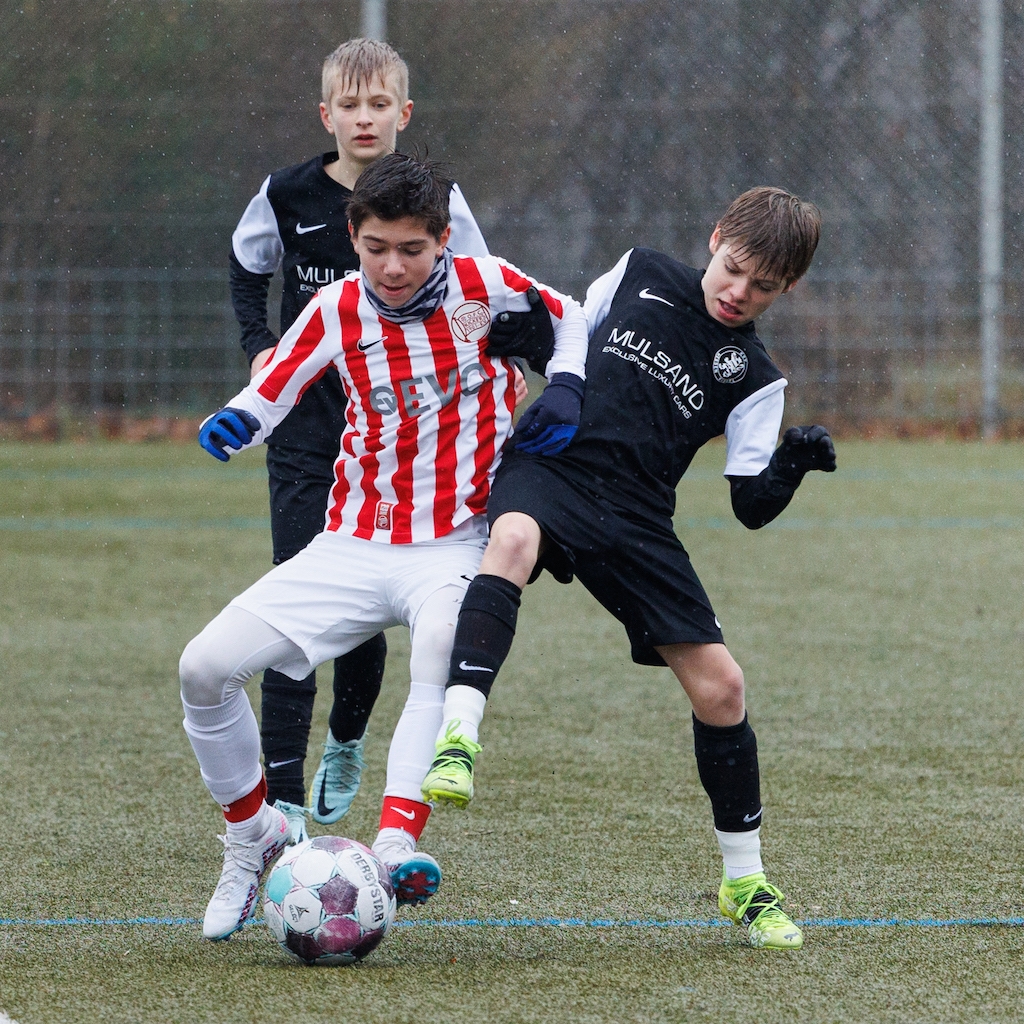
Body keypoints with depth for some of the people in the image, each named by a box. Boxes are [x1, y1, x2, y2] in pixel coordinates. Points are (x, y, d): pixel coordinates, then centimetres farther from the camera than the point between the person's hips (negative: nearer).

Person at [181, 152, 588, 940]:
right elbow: (269, 394, 9)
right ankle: (253, 837, 13)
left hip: (456, 545, -3)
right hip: (354, 545, 3)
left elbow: (570, 319, 13)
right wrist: (234, 424, -14)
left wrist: (565, 387, -6)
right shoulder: (337, 312, -2)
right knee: (207, 667, -11)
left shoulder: (485, 285, -6)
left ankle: (397, 843, -46)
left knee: (443, 640, -40)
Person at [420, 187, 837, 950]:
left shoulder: (753, 379, 6)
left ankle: (746, 883, 16)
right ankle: (458, 740, -52)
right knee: (514, 538, -39)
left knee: (720, 685, -4)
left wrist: (793, 465, -18)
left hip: (635, 524, 1)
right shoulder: (638, 275, 9)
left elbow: (753, 507, 0)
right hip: (548, 468, -1)